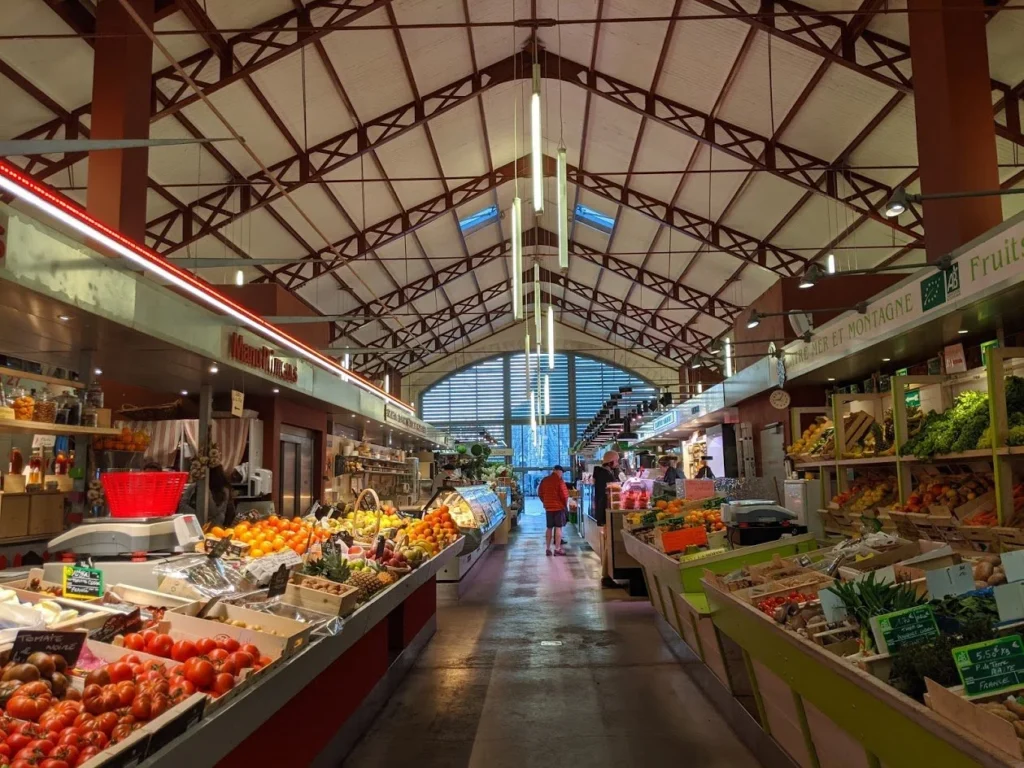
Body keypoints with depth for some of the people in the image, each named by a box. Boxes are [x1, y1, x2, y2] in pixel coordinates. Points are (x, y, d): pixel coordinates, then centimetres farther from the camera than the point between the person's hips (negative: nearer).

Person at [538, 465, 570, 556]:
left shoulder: (544, 480, 6)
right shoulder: (559, 480, -12)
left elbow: (540, 493, 11)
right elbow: (565, 494, -14)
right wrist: (566, 504, 2)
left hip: (548, 507, 6)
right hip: (558, 507, -5)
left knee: (549, 527, 11)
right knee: (558, 527, -1)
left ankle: (547, 549, 12)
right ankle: (557, 549, -2)